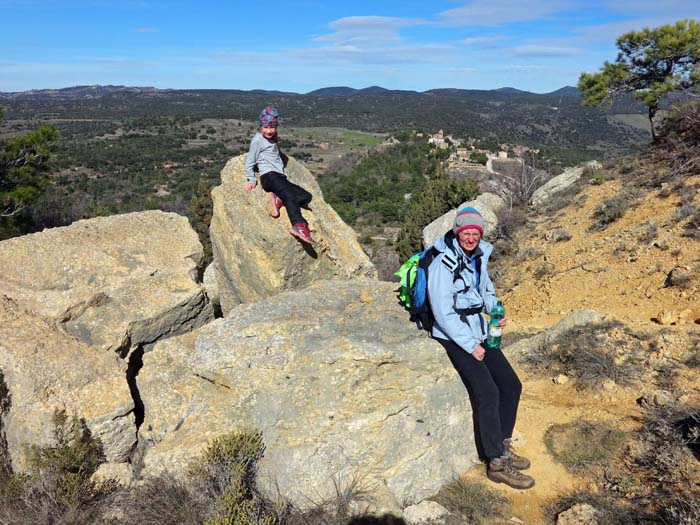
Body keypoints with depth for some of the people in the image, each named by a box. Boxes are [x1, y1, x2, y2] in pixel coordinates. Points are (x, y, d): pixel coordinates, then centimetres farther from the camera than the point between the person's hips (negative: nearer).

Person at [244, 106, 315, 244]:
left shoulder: (273, 140, 26)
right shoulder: (257, 140, 3)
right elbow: (249, 161, 3)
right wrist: (251, 180, -1)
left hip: (280, 177, 8)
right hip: (268, 175, -8)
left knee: (306, 196, -9)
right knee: (289, 195, -33)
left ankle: (278, 199, -23)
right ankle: (298, 226, -49)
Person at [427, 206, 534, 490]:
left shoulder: (479, 257, 5)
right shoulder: (443, 264, -18)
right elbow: (443, 312, -20)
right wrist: (470, 345, -18)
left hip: (479, 332, 8)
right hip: (455, 337, -8)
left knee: (511, 385, 5)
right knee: (487, 392, -16)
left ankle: (502, 446, 21)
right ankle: (497, 463, -3)